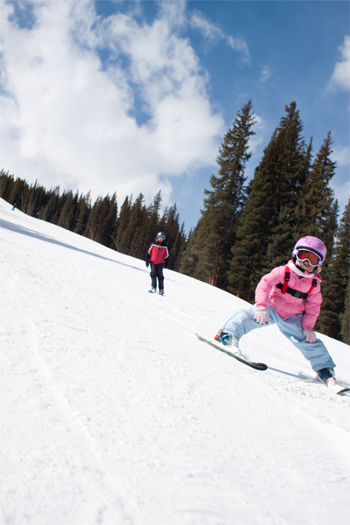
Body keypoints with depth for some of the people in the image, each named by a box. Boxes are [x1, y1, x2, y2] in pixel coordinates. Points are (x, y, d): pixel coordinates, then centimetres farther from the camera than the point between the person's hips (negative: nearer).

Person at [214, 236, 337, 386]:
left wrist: (308, 326, -8)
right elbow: (265, 284, -26)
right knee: (250, 315, -27)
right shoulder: (283, 272, -16)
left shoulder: (314, 284, -3)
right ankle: (229, 334, -20)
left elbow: (313, 306, 3)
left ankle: (325, 370, 9)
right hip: (271, 309, -2)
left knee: (308, 341, -5)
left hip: (292, 319, 3)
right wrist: (262, 307, -38)